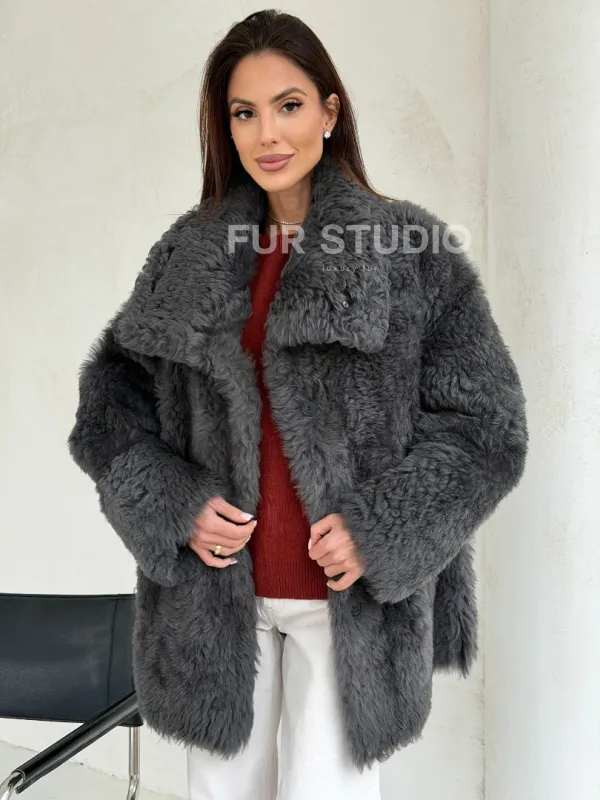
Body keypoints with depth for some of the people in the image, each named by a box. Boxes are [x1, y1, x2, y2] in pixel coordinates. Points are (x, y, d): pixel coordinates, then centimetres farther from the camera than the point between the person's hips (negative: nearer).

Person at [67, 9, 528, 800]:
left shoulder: (412, 251, -4)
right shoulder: (188, 254, 6)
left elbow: (486, 422, -4)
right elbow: (109, 398, 10)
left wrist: (380, 530, -13)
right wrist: (171, 508, -4)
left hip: (354, 603, -3)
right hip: (216, 596, 3)